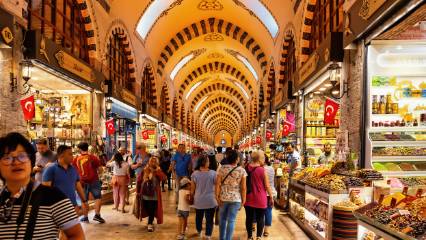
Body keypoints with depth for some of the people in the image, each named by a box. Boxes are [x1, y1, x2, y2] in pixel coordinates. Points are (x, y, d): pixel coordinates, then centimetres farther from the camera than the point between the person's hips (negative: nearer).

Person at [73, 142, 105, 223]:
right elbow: (100, 169, -6)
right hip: (93, 181, -2)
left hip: (82, 182, 2)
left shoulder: (76, 159, -1)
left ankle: (85, 217, 17)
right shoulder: (93, 157, -6)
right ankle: (97, 214, -9)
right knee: (98, 197, 3)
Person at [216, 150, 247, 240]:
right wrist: (243, 200, 1)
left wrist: (217, 197, -2)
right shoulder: (242, 170, -7)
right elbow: (243, 187, -7)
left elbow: (218, 184, -7)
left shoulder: (222, 168, -4)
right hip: (236, 199, -2)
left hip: (223, 197, 2)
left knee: (222, 219, 18)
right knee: (231, 220, 5)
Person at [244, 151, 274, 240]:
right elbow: (267, 186, -9)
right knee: (260, 218, 8)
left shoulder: (246, 169, -4)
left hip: (248, 198, 3)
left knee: (249, 218, 12)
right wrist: (271, 197, 3)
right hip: (260, 199, -3)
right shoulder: (262, 170, -14)